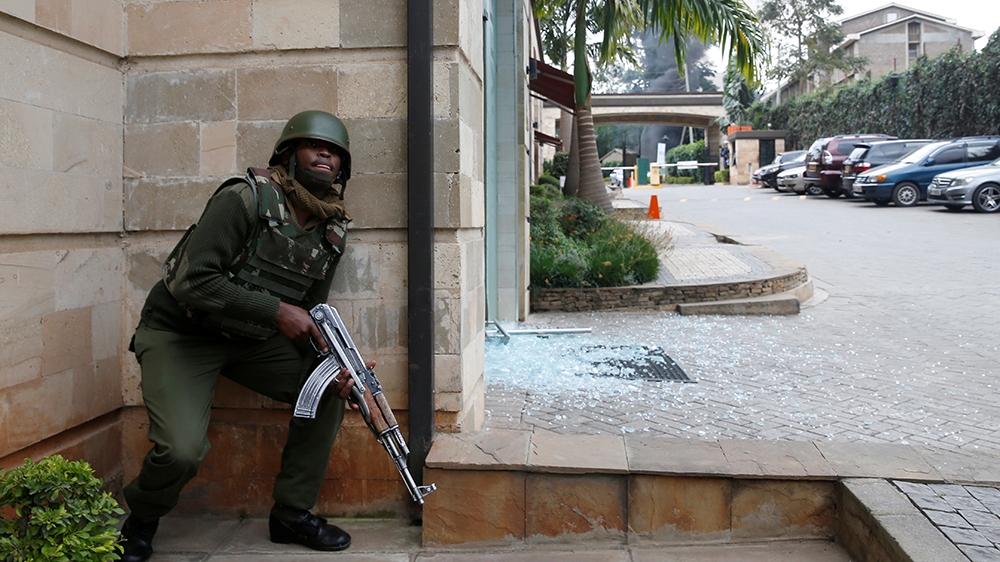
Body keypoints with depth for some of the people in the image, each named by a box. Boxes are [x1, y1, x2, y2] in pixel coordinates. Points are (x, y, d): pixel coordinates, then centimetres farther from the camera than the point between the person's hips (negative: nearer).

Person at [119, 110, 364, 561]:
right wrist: (276, 312, -30)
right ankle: (139, 523, 13)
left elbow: (311, 312, 6)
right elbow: (193, 281, -28)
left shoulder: (333, 231, 0)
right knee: (182, 450, -24)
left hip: (249, 339, 7)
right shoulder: (246, 199, -21)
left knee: (328, 388, -9)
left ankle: (292, 514, 7)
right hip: (180, 334, -6)